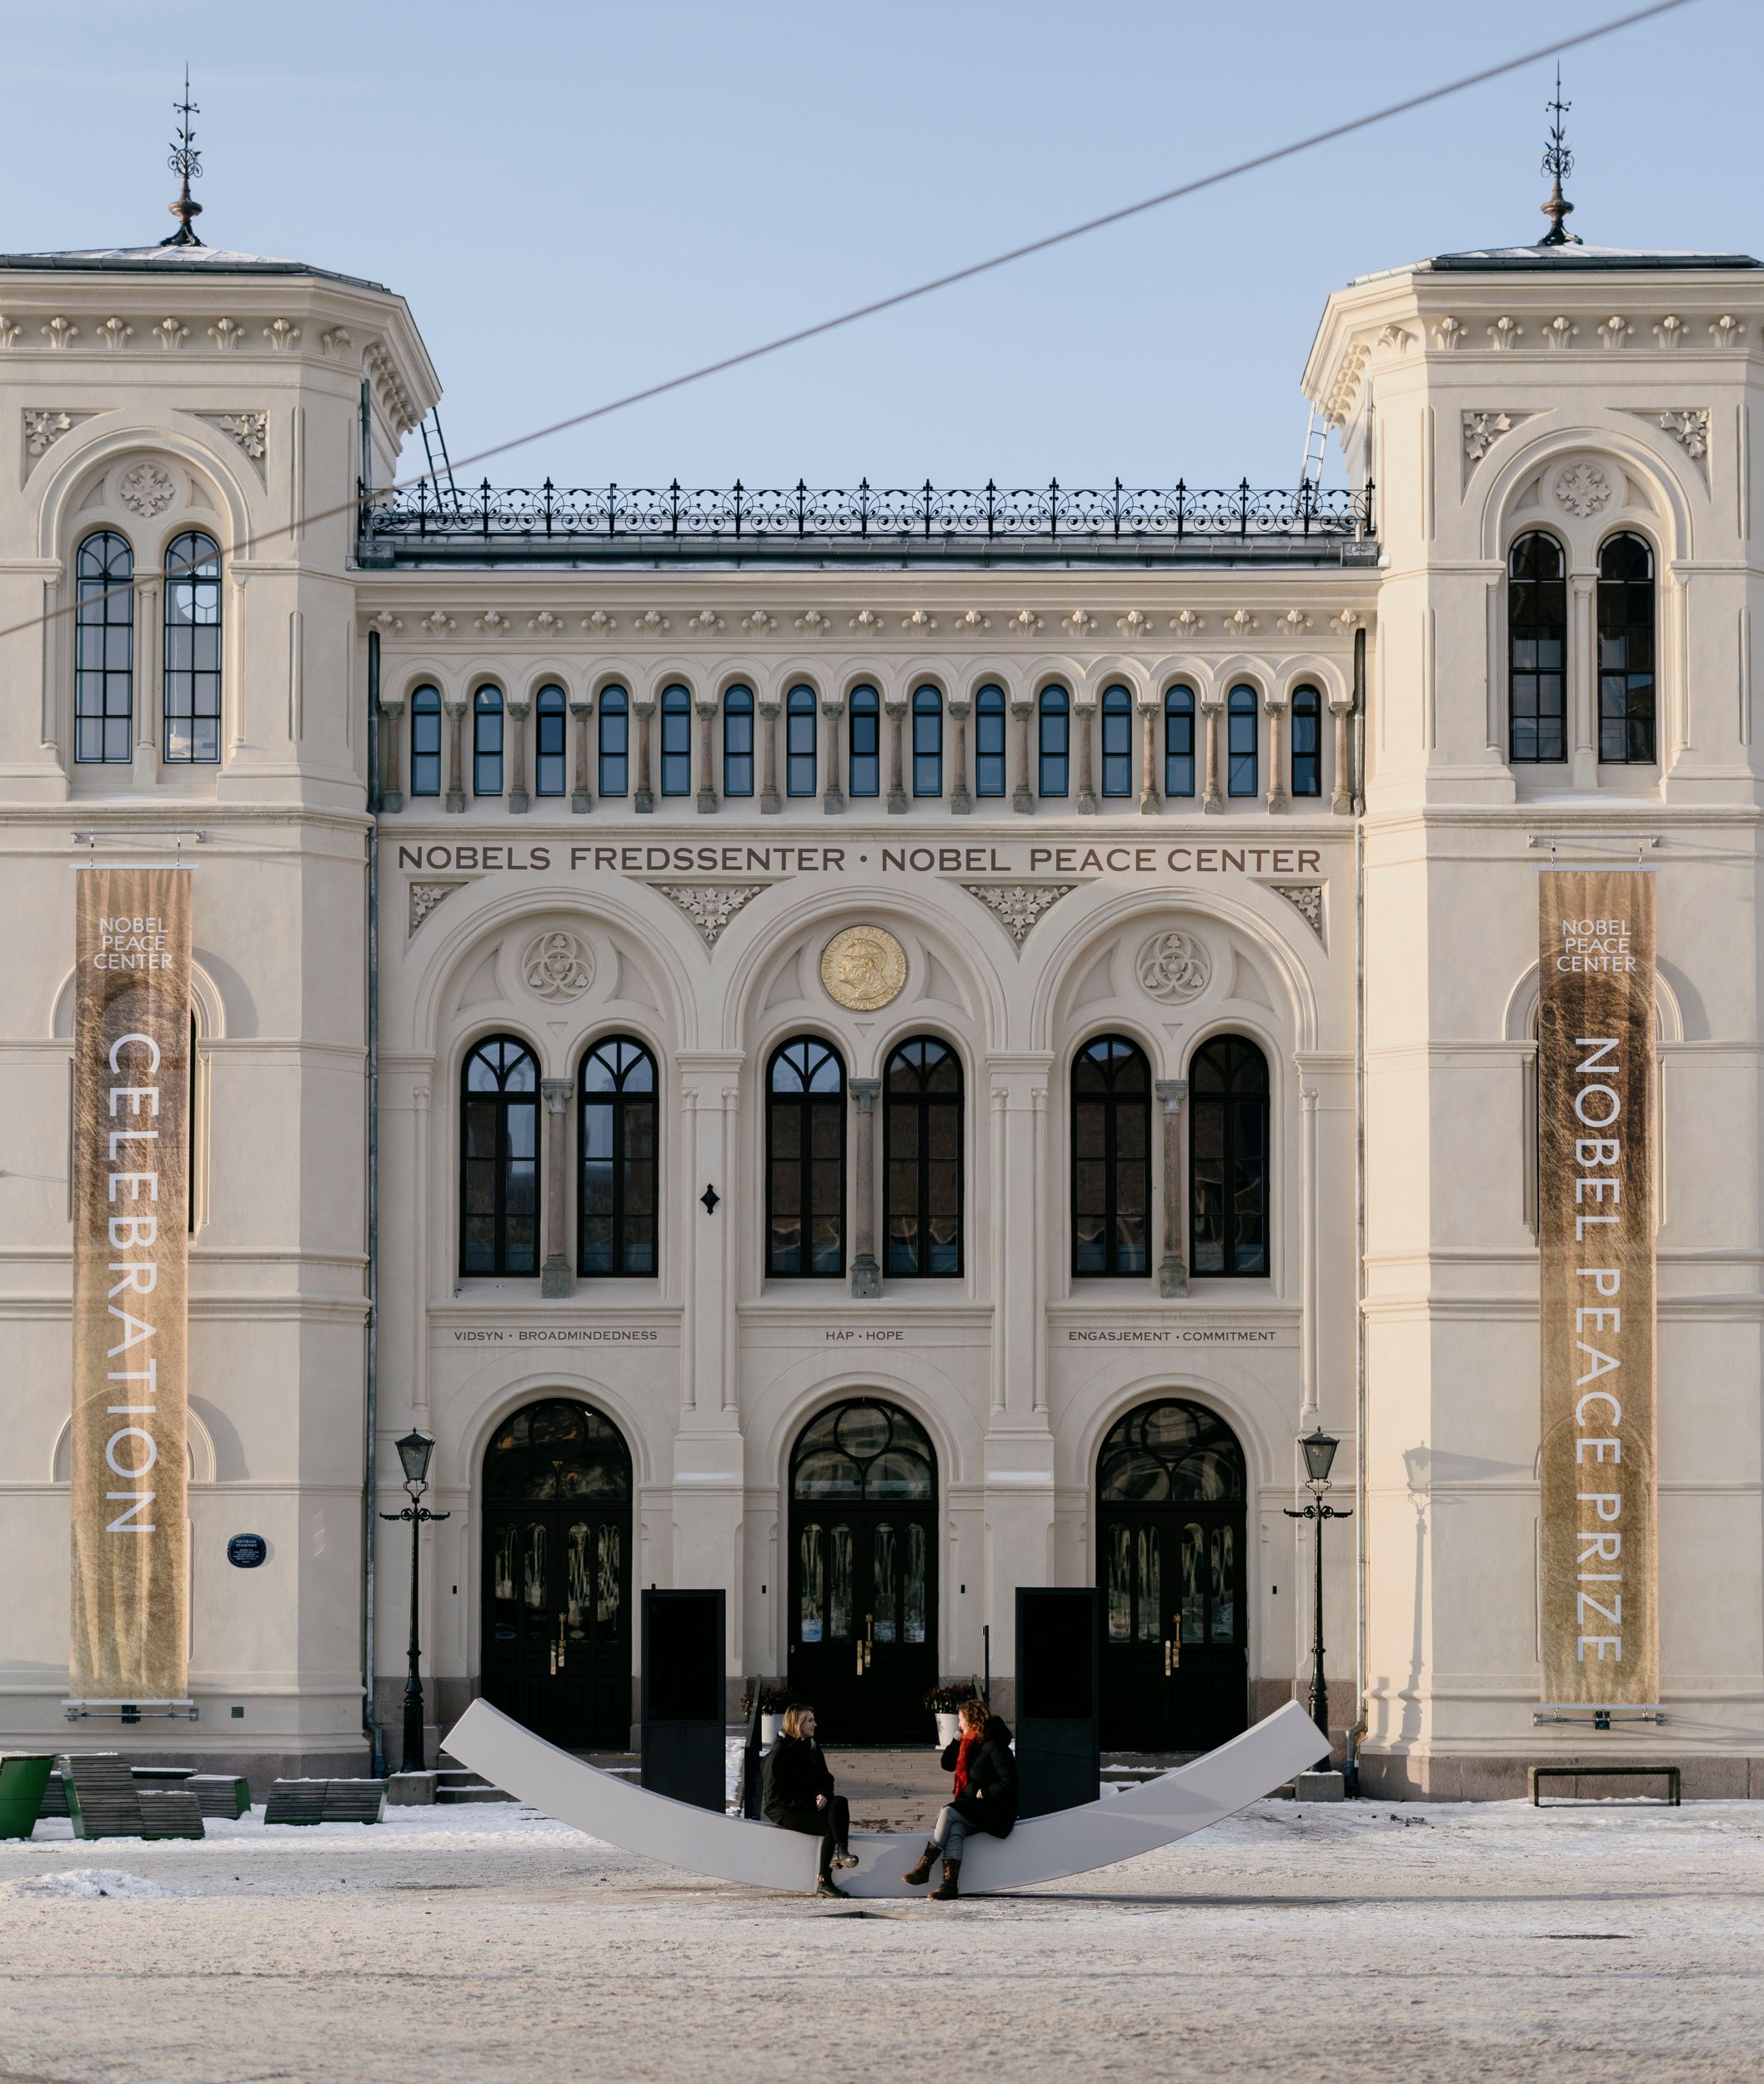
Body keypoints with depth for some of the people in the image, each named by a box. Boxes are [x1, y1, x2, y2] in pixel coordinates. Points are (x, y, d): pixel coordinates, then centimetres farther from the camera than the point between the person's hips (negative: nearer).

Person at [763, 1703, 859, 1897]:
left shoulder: (812, 1748, 14)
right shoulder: (781, 1752, -8)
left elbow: (826, 1778, 16)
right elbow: (776, 1793, -13)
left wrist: (823, 1794, -9)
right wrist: (809, 1804, -18)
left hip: (810, 1805, 6)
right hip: (783, 1809, -6)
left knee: (840, 1802, -25)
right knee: (830, 1825, -27)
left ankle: (841, 1852, -40)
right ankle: (823, 1882, -28)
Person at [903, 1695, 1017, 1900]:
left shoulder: (995, 1747, -12)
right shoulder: (970, 1744, 14)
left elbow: (1008, 1783, -17)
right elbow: (947, 1764, 21)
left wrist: (983, 1793, -14)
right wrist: (957, 1741, 9)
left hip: (995, 1811, -7)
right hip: (971, 1809, 7)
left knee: (949, 1812, -27)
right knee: (955, 1831, -24)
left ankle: (924, 1867, -26)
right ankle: (950, 1885, -40)